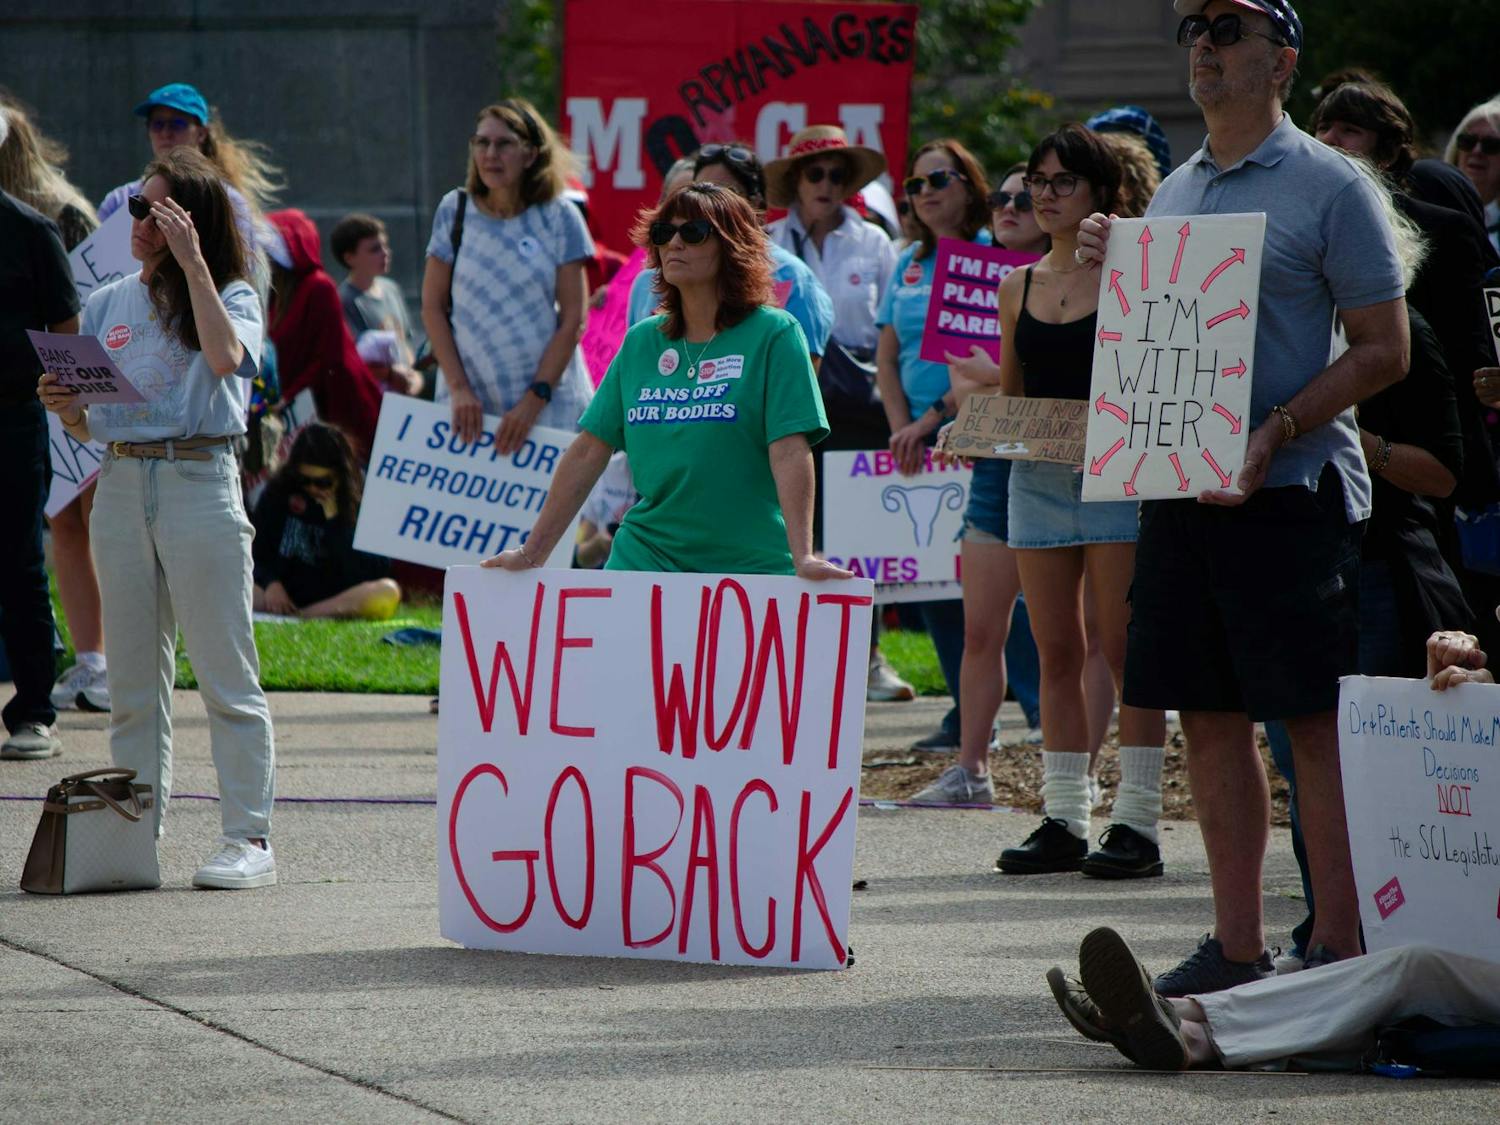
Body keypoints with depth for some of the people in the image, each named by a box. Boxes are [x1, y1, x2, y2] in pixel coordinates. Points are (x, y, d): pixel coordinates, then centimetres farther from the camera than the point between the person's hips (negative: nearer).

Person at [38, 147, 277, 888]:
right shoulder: (106, 306, 12)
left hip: (200, 485, -5)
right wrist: (66, 410, -9)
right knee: (132, 680, 8)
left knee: (226, 674, -4)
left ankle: (249, 838, -3)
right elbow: (90, 427, 14)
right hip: (120, 486, 5)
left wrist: (191, 259, -21)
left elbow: (224, 357, -24)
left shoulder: (231, 298, -1)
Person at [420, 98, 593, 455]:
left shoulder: (559, 217, 0)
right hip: (470, 401, 1)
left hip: (548, 401, -1)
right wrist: (459, 388, -5)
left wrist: (534, 401, -10)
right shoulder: (455, 210, 5)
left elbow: (572, 320, -3)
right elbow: (433, 308, 5)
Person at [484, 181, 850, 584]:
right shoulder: (641, 342, 10)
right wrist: (531, 555, 10)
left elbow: (790, 452, -12)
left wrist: (802, 557, -22)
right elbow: (588, 453, 12)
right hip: (642, 561, 4)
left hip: (751, 567, -4)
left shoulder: (774, 334, -3)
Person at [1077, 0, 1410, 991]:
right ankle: (1237, 945, 14)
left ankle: (1339, 951, -4)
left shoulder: (1330, 187, -4)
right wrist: (1111, 272, 4)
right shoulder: (1173, 194, 16)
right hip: (1178, 488, 7)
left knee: (1317, 722, -6)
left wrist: (1276, 434, -19)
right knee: (1211, 715, 8)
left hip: (1294, 490, -7)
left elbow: (1385, 350, -8)